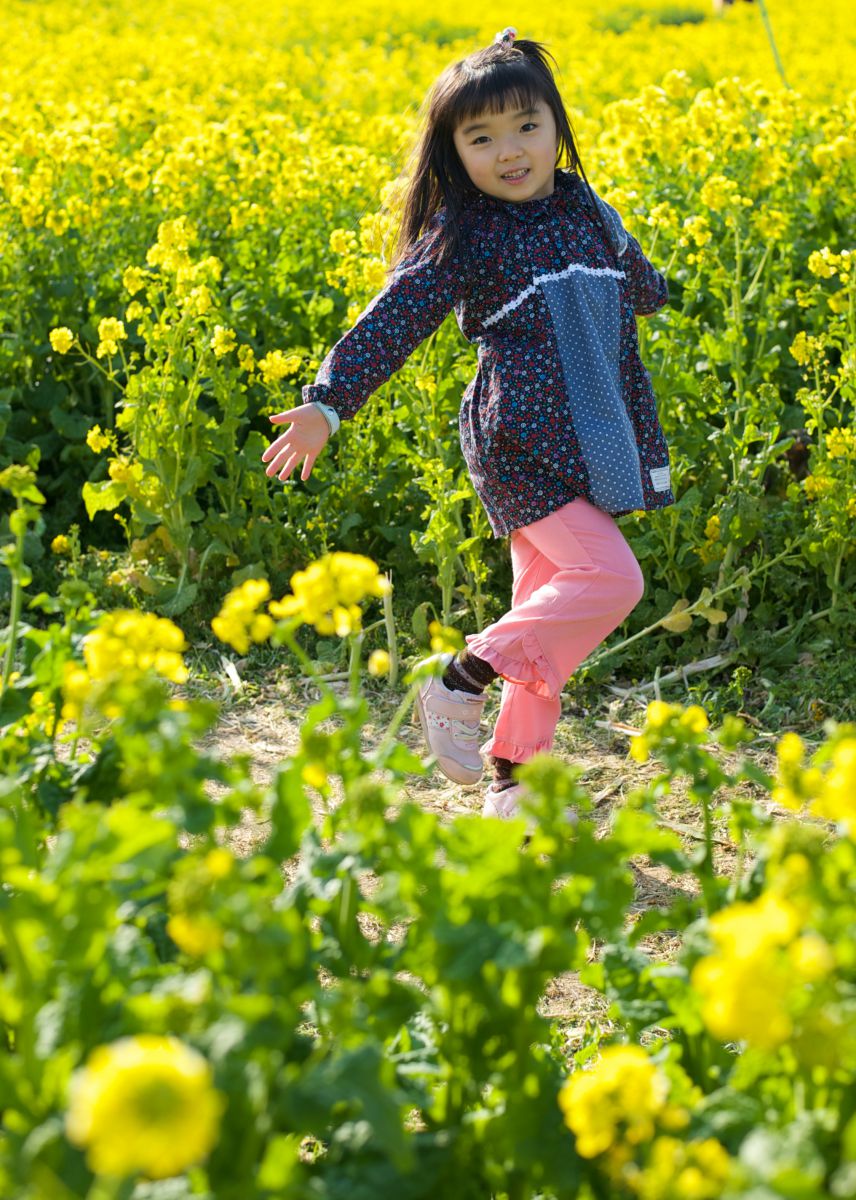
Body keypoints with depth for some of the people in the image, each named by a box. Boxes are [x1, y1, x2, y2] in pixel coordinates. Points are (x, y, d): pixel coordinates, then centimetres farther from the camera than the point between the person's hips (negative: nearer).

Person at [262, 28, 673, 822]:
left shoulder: (585, 210, 9)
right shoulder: (461, 236, -7)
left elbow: (636, 283, 26)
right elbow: (394, 321, -12)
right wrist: (328, 403, -20)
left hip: (590, 443, 6)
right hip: (518, 443, -6)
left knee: (550, 608, 8)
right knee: (610, 578, -19)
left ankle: (514, 773, 19)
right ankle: (457, 683, -7)